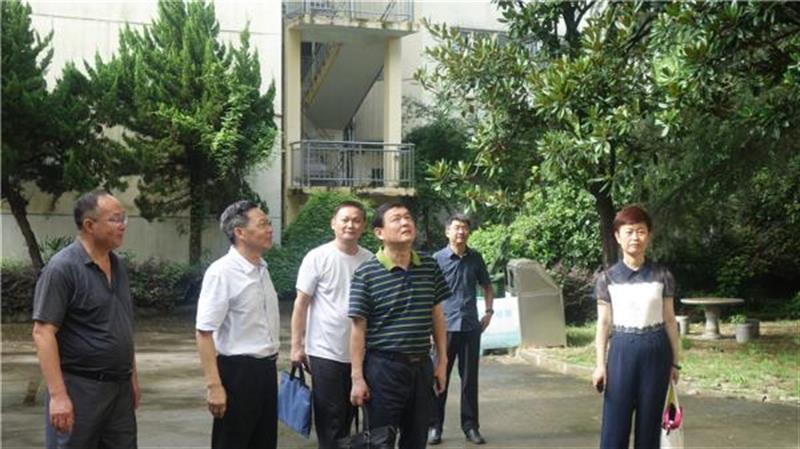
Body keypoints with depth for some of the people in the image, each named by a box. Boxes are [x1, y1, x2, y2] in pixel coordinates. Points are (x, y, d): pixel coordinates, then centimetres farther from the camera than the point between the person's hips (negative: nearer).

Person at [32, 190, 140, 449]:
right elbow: (43, 333, -16)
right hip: (79, 388, -7)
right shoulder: (63, 268, -13)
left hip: (120, 387, 7)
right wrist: (58, 395, -21)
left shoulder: (117, 266, 10)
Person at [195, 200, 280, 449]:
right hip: (237, 371, -8)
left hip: (266, 369, 8)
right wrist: (214, 386, -23)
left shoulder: (262, 269, 9)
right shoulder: (222, 272, -17)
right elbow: (204, 332, -20)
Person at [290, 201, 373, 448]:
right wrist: (296, 346, -8)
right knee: (330, 419, 3)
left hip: (360, 353, 4)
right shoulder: (317, 257, -8)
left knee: (348, 416, 16)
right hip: (325, 352, -4)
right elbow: (301, 303, -5)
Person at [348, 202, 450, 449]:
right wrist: (357, 377, -9)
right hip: (384, 366, -4)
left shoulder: (429, 267, 4)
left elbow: (437, 316, 11)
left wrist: (442, 361, 10)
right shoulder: (366, 274, -10)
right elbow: (359, 328, -8)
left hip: (422, 366, 4)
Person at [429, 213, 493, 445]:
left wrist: (489, 311, 9)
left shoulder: (475, 258, 6)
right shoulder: (438, 259, -3)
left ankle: (470, 426, 16)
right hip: (445, 326, -2)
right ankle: (435, 426, 13)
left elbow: (487, 286, 19)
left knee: (469, 378, 7)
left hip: (471, 326, 3)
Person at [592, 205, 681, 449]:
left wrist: (675, 361, 6)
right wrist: (600, 364, -3)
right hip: (622, 351, -1)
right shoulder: (607, 278, -1)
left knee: (649, 423, 7)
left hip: (655, 352, 1)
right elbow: (604, 323, 1)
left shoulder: (662, 276, 0)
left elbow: (670, 320, 5)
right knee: (615, 424, -2)